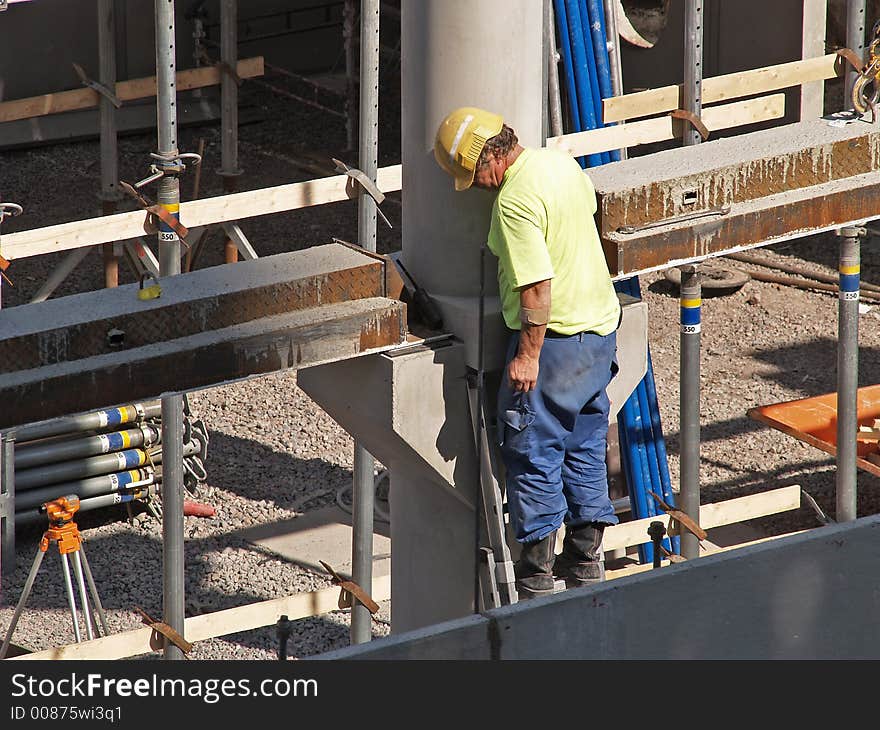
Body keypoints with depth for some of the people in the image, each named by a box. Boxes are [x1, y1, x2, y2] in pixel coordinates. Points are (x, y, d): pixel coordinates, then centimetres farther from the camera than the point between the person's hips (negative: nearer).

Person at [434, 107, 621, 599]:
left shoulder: (515, 201, -22)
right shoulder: (562, 163, 5)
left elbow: (537, 286, -26)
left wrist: (528, 355, -19)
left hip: (554, 338, -9)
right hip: (601, 327, 9)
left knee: (533, 456, 3)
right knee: (585, 448, 18)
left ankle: (536, 580, 8)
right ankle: (587, 562, 25)